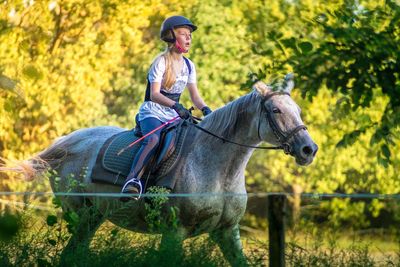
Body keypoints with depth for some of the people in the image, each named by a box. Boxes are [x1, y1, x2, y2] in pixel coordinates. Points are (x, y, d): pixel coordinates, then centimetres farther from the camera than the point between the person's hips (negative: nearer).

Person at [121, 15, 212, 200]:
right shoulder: (161, 62, -7)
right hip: (153, 111, -7)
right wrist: (175, 106, -31)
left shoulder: (189, 65, 12)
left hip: (175, 114, 7)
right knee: (153, 139, -36)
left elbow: (194, 95, 13)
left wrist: (205, 109, -8)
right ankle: (132, 179, -49)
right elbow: (154, 94, -16)